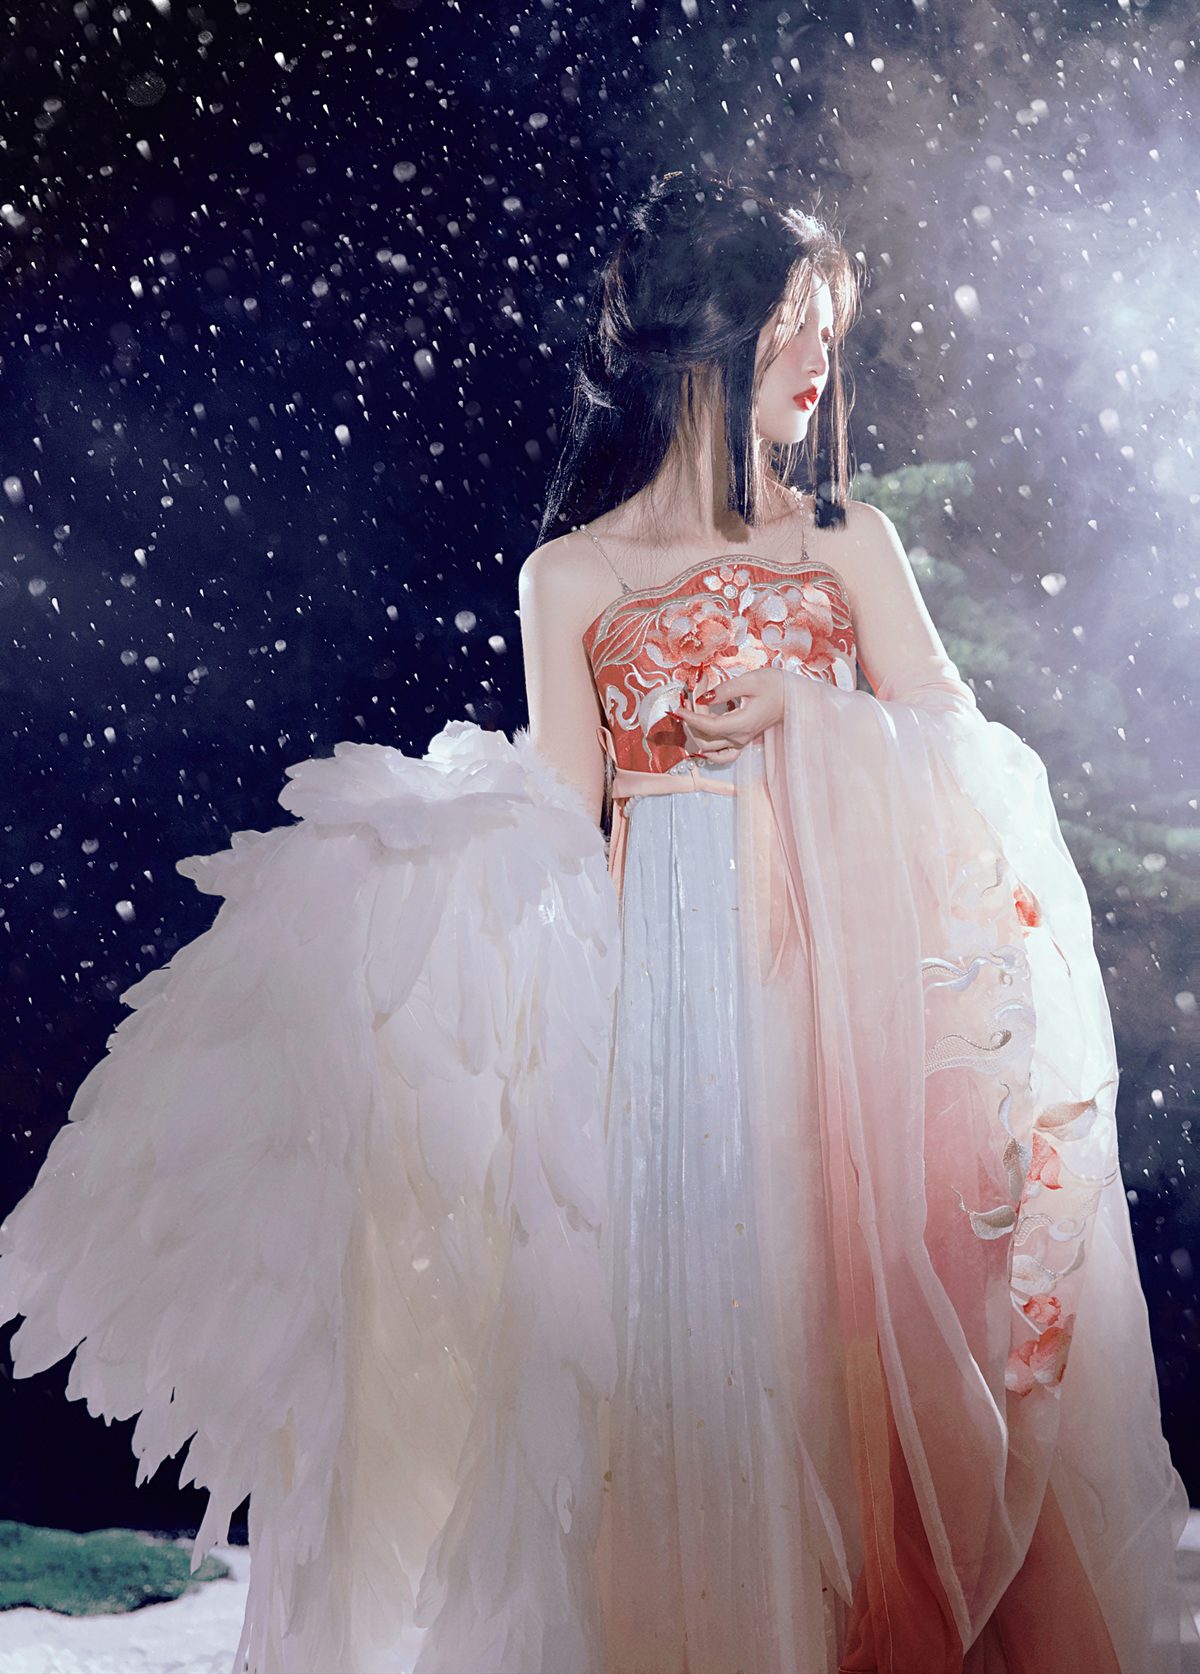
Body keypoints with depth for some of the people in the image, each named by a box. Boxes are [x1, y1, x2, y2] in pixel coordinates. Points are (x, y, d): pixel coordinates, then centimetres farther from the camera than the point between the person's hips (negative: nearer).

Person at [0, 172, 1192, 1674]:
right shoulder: (572, 574, 6)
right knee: (688, 1299, 1)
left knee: (857, 1312, 4)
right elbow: (564, 834, 4)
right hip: (667, 987, -1)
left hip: (852, 976, 2)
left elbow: (960, 757, 6)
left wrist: (811, 707, -9)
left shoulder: (850, 543, 11)